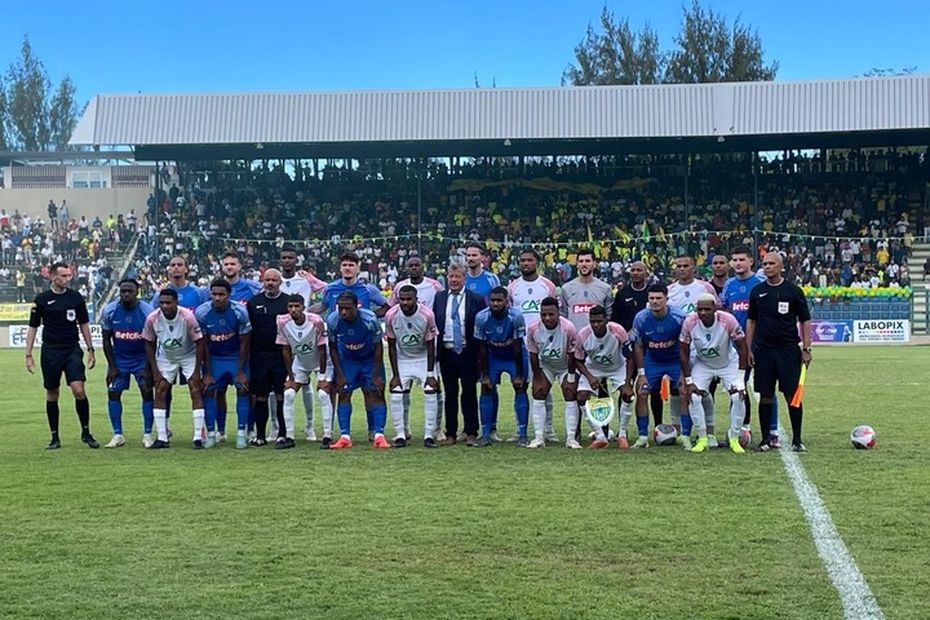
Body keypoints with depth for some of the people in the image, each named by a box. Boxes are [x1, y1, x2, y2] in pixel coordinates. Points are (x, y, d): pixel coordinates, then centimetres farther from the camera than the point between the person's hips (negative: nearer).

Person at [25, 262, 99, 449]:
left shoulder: (76, 297, 4)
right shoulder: (42, 299, -1)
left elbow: (84, 324, 13)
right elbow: (33, 327, 4)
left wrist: (90, 350, 10)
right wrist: (28, 355, -1)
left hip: (72, 350, 0)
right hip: (50, 352, 0)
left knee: (78, 390, -14)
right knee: (52, 394, 5)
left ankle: (86, 432, 1)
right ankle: (55, 437, 16)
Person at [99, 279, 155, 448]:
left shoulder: (147, 311, -17)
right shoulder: (109, 311, -13)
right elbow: (106, 340, -3)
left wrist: (148, 368, -12)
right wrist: (112, 366, -7)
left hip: (142, 358, -2)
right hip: (119, 358, 2)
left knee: (147, 392, -9)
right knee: (113, 393, -4)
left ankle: (147, 435, -1)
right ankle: (118, 435, 4)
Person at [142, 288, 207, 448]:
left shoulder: (188, 317, -28)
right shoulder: (152, 318, -21)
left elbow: (200, 342, -18)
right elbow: (149, 344, -6)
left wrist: (197, 371, -17)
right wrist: (155, 371, -8)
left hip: (189, 356, -2)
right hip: (165, 357, 2)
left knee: (196, 392, -12)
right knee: (160, 392, -6)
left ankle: (198, 436, -9)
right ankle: (162, 437, 1)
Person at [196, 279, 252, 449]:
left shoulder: (239, 312, -21)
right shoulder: (201, 313, -19)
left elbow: (244, 343, -12)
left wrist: (241, 371, -12)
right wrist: (207, 373, -8)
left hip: (236, 356, -1)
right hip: (213, 357, 1)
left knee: (243, 389, -12)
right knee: (209, 390, -7)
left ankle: (241, 433, -6)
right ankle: (211, 433, 2)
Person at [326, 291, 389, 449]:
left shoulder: (369, 319, -29)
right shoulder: (332, 320, -23)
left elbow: (378, 346, -15)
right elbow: (333, 348, -6)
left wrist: (377, 375, -14)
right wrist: (339, 374, -7)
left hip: (370, 359, -2)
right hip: (346, 360, 2)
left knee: (376, 394, -9)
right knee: (344, 394, -5)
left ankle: (379, 435, -8)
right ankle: (345, 436, -4)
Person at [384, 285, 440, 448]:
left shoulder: (427, 315, -22)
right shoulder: (391, 316, -19)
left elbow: (430, 345, -12)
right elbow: (391, 346, -9)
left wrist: (430, 374, -14)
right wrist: (395, 374, -11)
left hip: (423, 358, -1)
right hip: (402, 359, 1)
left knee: (431, 393, -11)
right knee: (396, 395, -9)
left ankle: (429, 436, -3)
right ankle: (400, 435, 2)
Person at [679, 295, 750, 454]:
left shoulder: (728, 320, -29)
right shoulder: (689, 323, -25)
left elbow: (742, 347, -17)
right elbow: (683, 352, -12)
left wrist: (740, 379, -20)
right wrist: (689, 381, -14)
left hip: (729, 363, -1)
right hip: (702, 364, 1)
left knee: (739, 397, -15)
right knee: (693, 397, -15)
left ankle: (734, 439, 3)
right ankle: (702, 439, 1)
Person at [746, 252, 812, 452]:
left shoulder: (793, 291, 1)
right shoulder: (757, 292, 8)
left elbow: (805, 320, 3)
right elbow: (751, 321, 13)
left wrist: (806, 349, -4)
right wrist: (749, 349, 6)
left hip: (789, 350, -2)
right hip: (764, 351, 2)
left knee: (793, 395, -3)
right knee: (765, 396, 4)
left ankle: (797, 440, 6)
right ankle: (766, 439, 12)